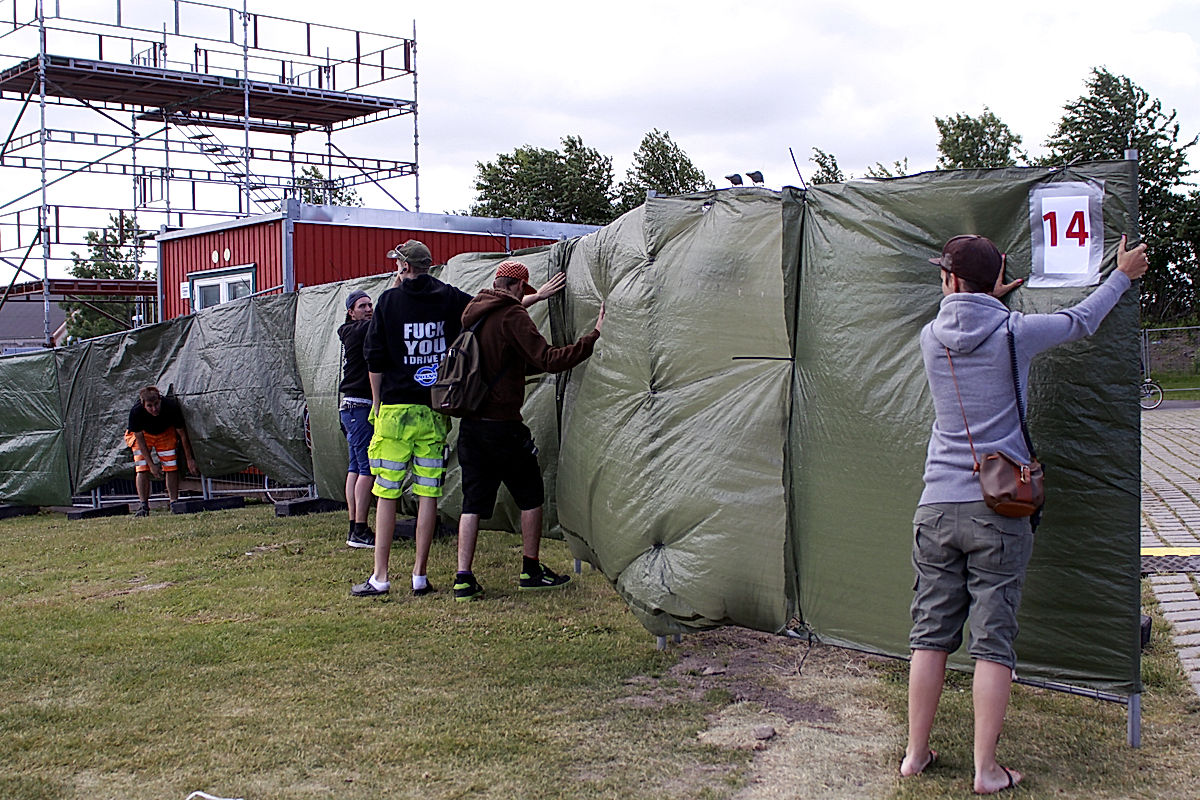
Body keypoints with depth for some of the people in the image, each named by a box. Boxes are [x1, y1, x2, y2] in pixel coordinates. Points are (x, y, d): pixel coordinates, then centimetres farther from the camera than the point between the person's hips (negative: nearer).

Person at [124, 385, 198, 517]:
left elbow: (182, 434, -21)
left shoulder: (171, 406, -36)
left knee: (171, 466, -9)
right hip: (142, 433, -1)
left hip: (165, 433, 1)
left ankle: (174, 502, 0)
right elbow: (140, 439, -24)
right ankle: (143, 506, -11)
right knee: (142, 468, -15)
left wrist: (189, 459, -16)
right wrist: (151, 464, -24)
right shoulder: (136, 412, -37)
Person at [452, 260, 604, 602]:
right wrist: (594, 336, -18)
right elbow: (547, 360, -20)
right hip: (503, 426, -7)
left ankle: (463, 578, 1)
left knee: (473, 501, 7)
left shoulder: (473, 312, 13)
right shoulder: (513, 315, -11)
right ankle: (531, 570, 17)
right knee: (531, 496, 10)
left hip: (470, 424, 7)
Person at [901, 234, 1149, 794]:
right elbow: (1080, 321, 14)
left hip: (937, 508, 3)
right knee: (993, 642, 1)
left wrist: (989, 301, 42)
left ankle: (916, 755, 17)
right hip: (999, 511, -2)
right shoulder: (1015, 333, -4)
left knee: (930, 636, 9)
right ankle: (986, 770, 4)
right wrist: (1123, 274, 30)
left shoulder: (931, 338, 2)